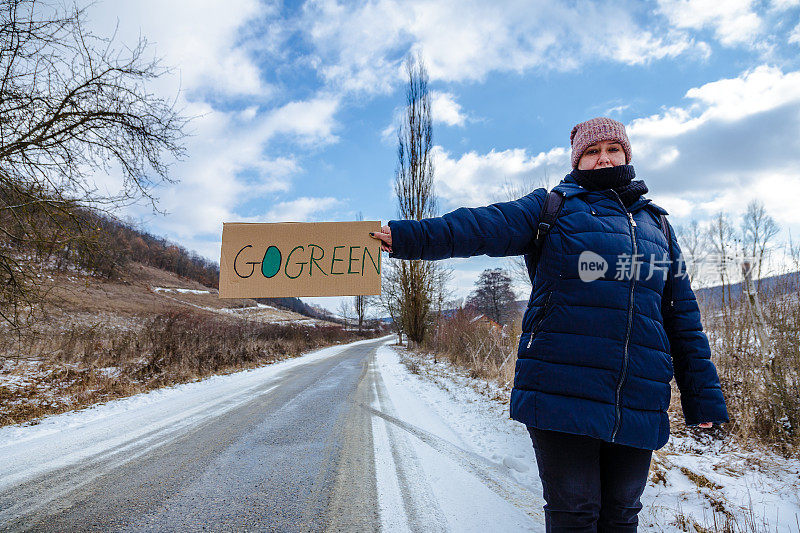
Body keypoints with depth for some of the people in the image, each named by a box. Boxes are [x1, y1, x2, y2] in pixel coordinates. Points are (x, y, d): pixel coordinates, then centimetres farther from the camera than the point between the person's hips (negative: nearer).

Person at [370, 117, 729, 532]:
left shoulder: (656, 224, 19)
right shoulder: (554, 207, 6)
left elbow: (683, 315, 19)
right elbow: (481, 226, -9)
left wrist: (703, 395, 16)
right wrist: (406, 236, -23)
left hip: (638, 405, 4)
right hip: (563, 395, -4)